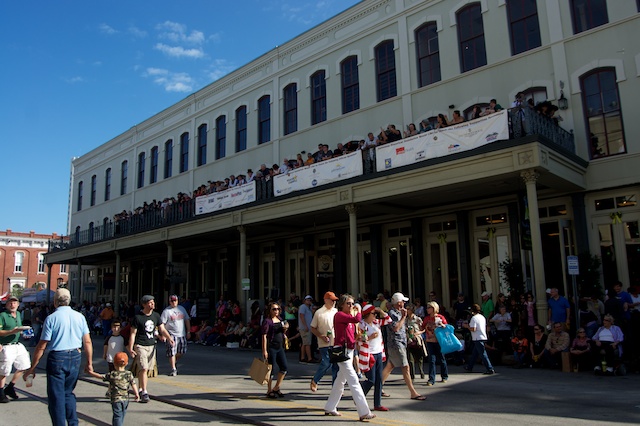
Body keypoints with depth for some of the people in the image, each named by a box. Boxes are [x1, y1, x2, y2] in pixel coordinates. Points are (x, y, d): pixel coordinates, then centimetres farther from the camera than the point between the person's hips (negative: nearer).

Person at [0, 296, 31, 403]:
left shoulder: (18, 314, 13)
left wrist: (23, 331, 7)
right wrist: (13, 331, -26)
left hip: (18, 345, 8)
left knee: (24, 366, 10)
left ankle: (10, 387, 26)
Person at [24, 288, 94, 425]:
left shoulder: (51, 318, -8)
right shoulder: (79, 316, 2)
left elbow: (42, 346, -8)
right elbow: (87, 342, 3)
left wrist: (32, 367, 1)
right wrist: (89, 363, 10)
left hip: (57, 358, -4)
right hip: (75, 357, 4)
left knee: (56, 396, 7)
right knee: (68, 393, 19)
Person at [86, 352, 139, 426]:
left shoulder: (112, 374, -10)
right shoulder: (129, 374, -3)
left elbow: (100, 376, -4)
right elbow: (133, 384, -4)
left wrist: (90, 372, 8)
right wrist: (137, 394, 4)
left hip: (116, 399, -3)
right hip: (126, 399, 4)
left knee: (117, 415, -1)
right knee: (122, 415, 20)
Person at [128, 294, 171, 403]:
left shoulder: (156, 315, 7)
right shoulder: (138, 317, -8)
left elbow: (162, 329, 6)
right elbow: (133, 333, -6)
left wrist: (169, 338, -11)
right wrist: (130, 348, -10)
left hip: (152, 345, 5)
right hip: (140, 346, -5)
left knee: (146, 369, 10)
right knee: (143, 369, -12)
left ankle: (140, 389, 25)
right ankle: (144, 393, -9)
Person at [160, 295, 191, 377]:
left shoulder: (181, 309, 12)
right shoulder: (166, 311, -4)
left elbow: (187, 320, 17)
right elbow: (162, 323, -7)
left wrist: (188, 332, 14)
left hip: (182, 334, 5)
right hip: (171, 334, -5)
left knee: (182, 351, 6)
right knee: (172, 353, -6)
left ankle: (173, 362, 31)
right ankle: (173, 369, 3)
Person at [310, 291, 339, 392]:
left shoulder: (336, 312, 10)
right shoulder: (319, 313, -3)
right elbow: (313, 328, 0)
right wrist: (322, 336, -13)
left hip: (336, 342, 4)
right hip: (325, 343, -4)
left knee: (336, 365, 4)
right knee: (326, 364, -10)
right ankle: (314, 381, 14)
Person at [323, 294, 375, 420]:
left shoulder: (349, 316, 14)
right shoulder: (339, 315, -13)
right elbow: (357, 319, -26)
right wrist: (358, 311, -7)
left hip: (349, 350, 10)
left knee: (341, 380, 18)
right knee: (354, 381, -12)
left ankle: (330, 408, 30)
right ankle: (364, 412, -12)